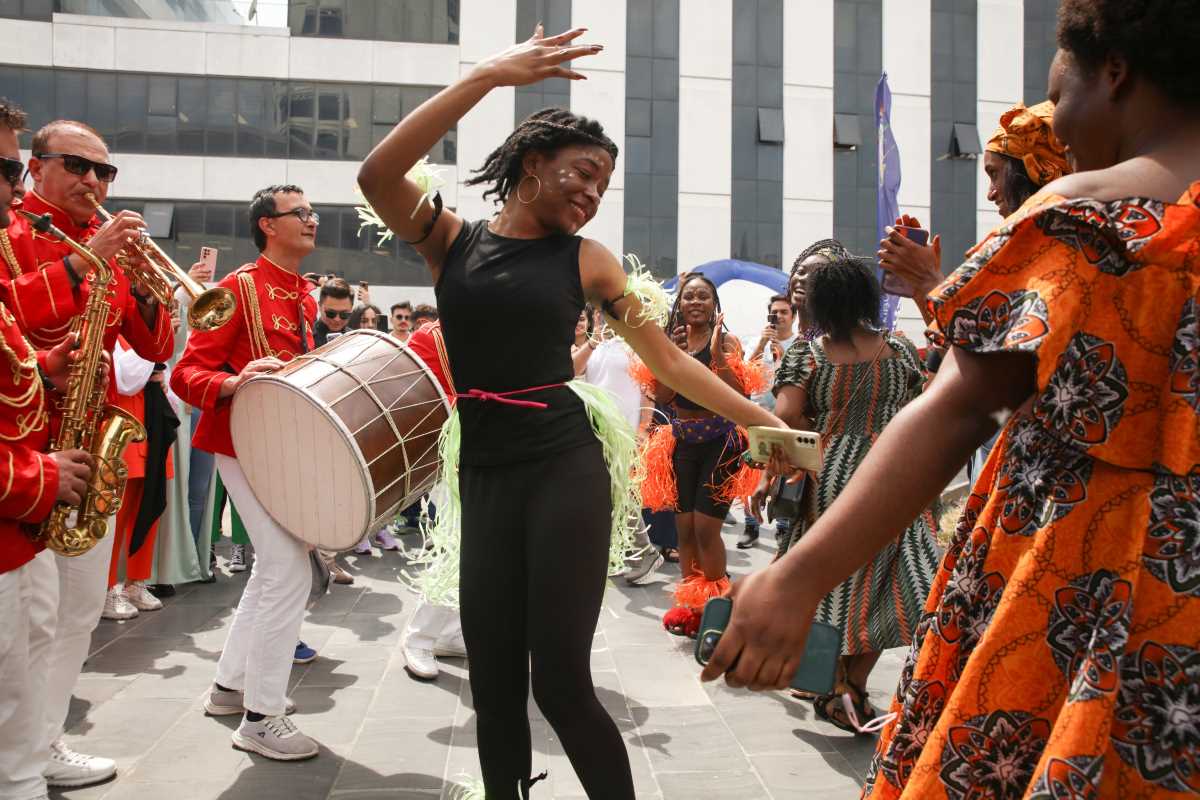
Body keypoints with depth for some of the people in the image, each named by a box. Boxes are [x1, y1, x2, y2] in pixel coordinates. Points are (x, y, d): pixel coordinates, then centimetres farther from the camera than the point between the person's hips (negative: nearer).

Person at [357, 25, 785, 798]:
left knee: (562, 683, -4)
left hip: (566, 469, -2)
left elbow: (669, 359, 8)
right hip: (483, 476, 2)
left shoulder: (586, 258, 4)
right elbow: (377, 175, -14)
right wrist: (488, 75, -17)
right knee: (494, 685, 7)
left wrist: (769, 423, 6)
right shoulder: (451, 239, 6)